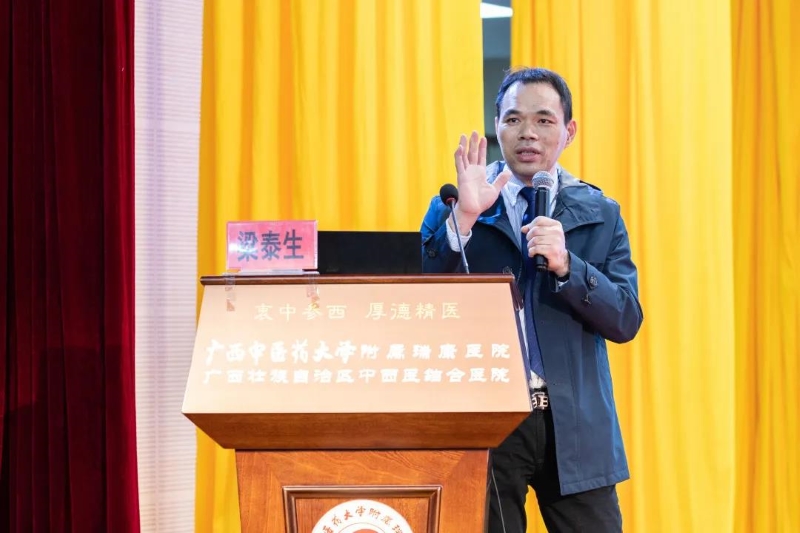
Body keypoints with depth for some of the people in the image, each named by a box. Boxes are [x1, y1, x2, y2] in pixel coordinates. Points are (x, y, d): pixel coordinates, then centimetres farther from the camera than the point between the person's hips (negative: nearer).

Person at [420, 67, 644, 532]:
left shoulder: (600, 215, 8)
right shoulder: (453, 209, 4)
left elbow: (626, 321, -1)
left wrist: (565, 264, -17)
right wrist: (463, 217, -17)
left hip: (576, 425, 1)